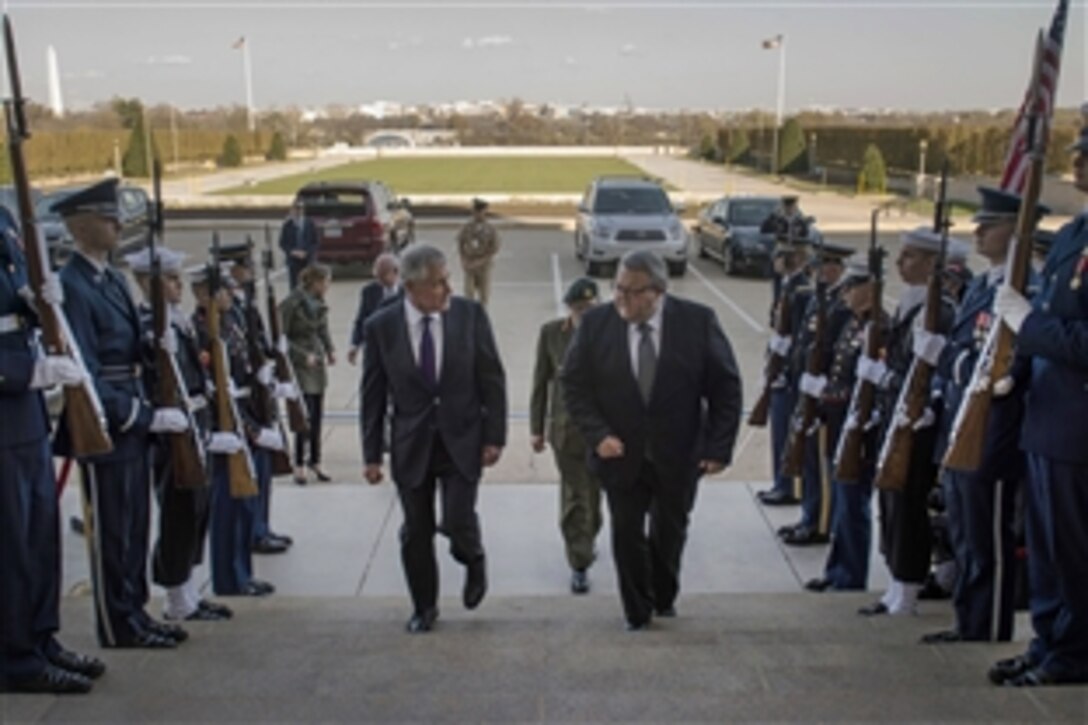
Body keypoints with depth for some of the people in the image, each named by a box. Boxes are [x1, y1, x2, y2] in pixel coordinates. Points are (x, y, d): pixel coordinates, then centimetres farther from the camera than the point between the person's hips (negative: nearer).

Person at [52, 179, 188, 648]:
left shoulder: (113, 280, 12)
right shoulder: (72, 288, -17)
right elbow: (86, 376, -20)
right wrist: (147, 416, -20)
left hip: (132, 423, 9)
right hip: (103, 427, -8)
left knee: (135, 525, 16)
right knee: (110, 530, 4)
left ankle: (134, 611, 29)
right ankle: (118, 625, 17)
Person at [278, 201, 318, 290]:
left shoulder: (310, 223, 2)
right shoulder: (287, 225, 1)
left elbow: (315, 242, 2)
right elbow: (282, 243, 3)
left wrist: (305, 253, -11)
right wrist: (292, 252, -12)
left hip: (308, 258, 0)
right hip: (293, 259, 0)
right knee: (294, 284, -3)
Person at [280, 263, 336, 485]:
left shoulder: (319, 303, 5)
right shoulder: (291, 304, -14)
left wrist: (330, 350, 0)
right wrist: (303, 356, -16)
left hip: (318, 364, 6)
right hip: (300, 367, -6)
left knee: (317, 416, 9)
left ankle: (315, 461, 21)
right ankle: (299, 465, 8)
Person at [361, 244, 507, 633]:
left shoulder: (471, 314, -7)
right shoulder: (380, 327, -7)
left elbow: (492, 378, -2)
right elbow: (373, 396, -1)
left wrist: (495, 436, -6)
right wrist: (372, 454, -1)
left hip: (462, 440, -1)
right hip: (411, 444, 1)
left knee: (457, 521, -9)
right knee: (416, 532, 9)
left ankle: (473, 561, 27)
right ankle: (424, 607, 31)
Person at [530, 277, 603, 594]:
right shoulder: (551, 332, -8)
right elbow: (541, 381, -1)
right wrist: (536, 428, 1)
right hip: (566, 426, -1)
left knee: (594, 490, 19)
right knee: (575, 496, 2)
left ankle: (588, 536, 46)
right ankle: (579, 564, 13)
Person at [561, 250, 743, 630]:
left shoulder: (697, 321, -11)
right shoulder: (596, 323, -9)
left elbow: (726, 387, -6)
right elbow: (574, 384, -3)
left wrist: (719, 447, -10)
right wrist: (597, 435, -14)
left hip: (677, 456, 0)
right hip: (620, 453, 0)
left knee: (670, 533, 17)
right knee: (627, 535, 7)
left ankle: (664, 599, 44)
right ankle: (637, 612, 29)